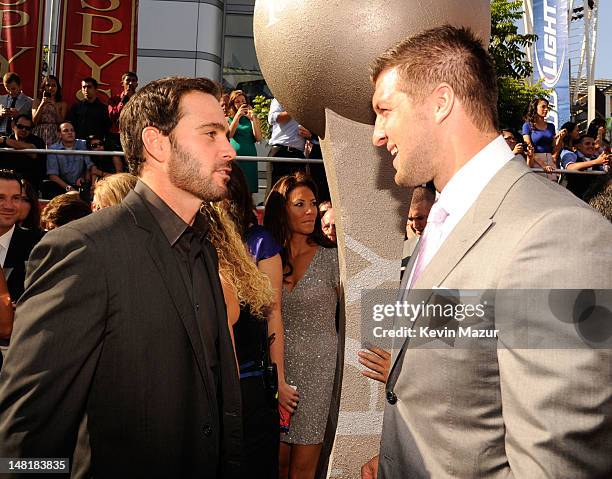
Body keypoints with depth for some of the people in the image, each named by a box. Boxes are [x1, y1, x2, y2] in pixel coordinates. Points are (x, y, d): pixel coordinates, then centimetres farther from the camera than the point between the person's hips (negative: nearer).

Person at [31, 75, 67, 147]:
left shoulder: (62, 104, 9)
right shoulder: (37, 101, 12)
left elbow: (61, 122, -1)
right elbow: (34, 121, 2)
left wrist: (55, 106, -7)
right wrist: (42, 104, -5)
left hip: (54, 135, 0)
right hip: (39, 134, 0)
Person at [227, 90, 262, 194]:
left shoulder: (252, 119, 14)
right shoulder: (228, 119, 11)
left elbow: (258, 138, 1)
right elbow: (229, 134, -7)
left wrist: (253, 118, -4)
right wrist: (238, 115, -10)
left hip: (249, 157, 1)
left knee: (249, 188, -4)